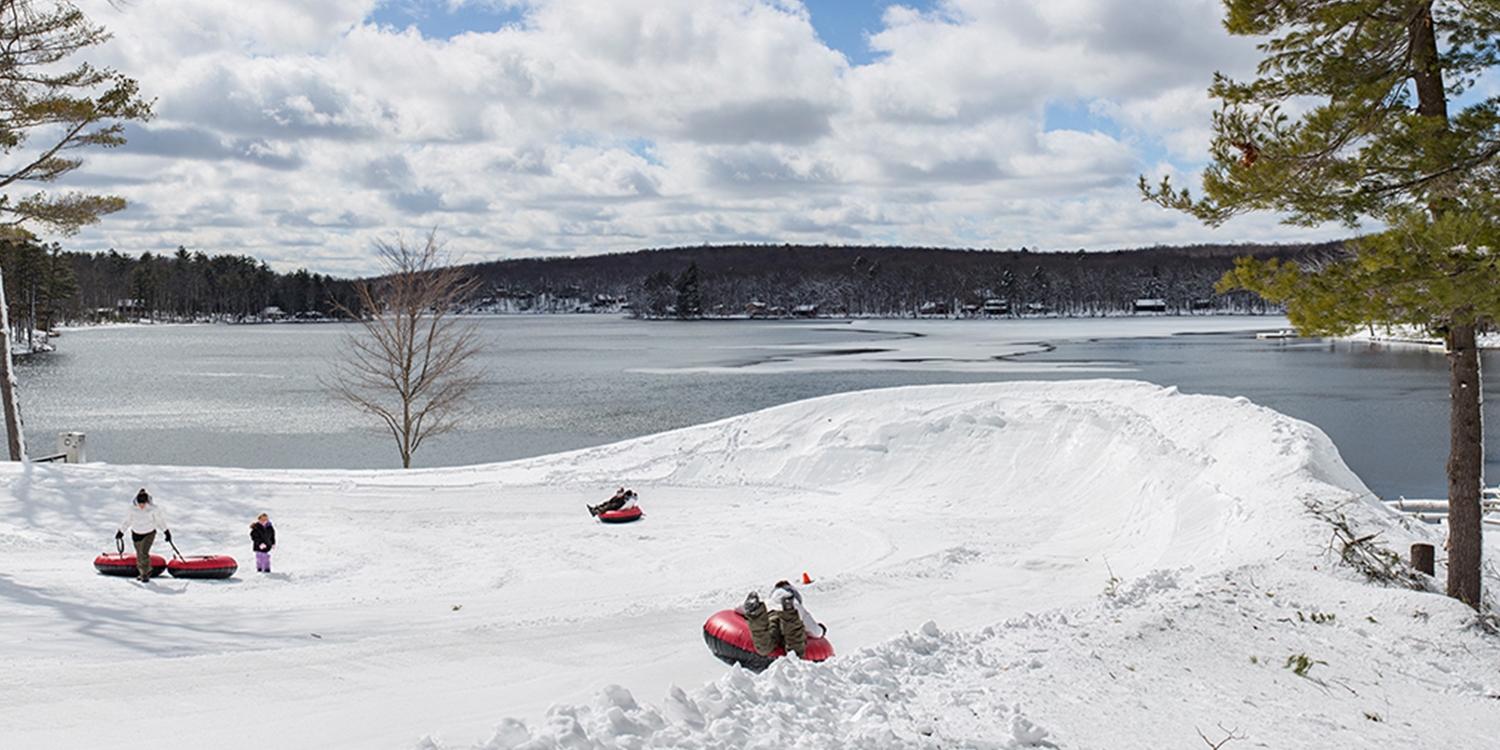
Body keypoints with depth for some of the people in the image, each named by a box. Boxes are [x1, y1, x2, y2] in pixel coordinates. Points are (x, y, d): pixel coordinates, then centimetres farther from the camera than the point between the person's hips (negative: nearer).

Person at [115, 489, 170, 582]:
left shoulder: (153, 509, -14)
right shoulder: (133, 509, -7)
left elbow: (159, 520, -2)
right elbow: (128, 520, 9)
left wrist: (166, 531, 0)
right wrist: (121, 531, 15)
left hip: (149, 533, -3)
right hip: (136, 534, 3)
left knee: (144, 553, -17)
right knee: (139, 554, 10)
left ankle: (145, 575, -6)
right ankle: (142, 572, 30)